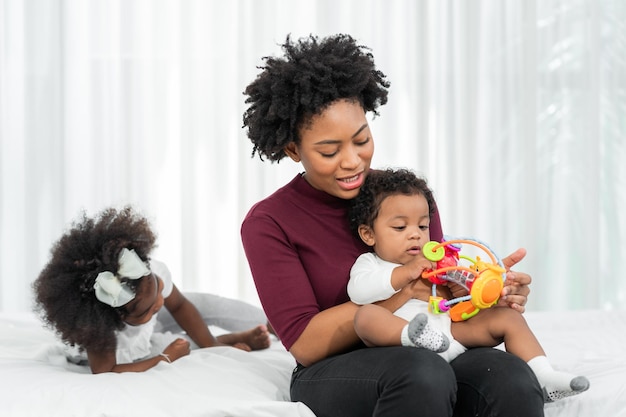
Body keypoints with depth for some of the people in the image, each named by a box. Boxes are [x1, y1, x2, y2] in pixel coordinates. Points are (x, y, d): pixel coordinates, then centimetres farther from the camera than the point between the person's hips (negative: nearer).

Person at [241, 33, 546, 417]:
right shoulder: (268, 224, -3)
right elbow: (305, 344, -12)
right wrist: (404, 292, -21)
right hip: (331, 377, -2)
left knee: (512, 378, -32)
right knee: (421, 371, -37)